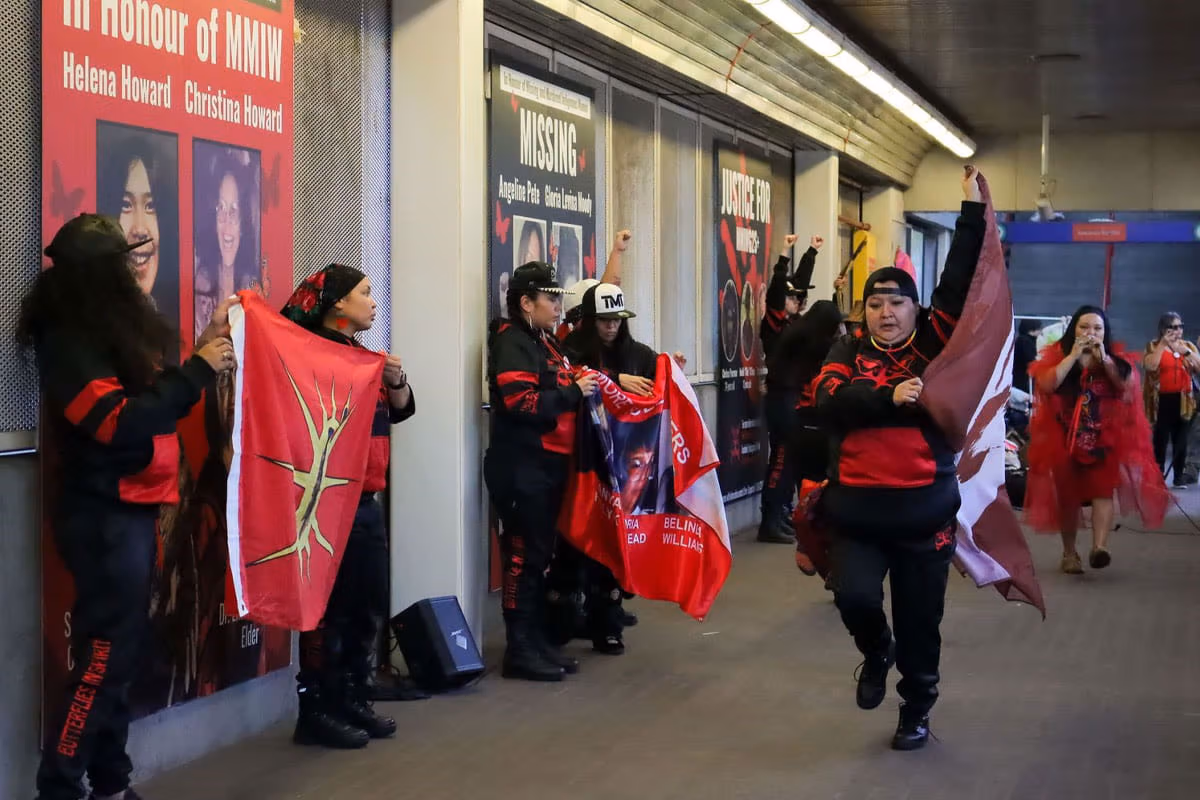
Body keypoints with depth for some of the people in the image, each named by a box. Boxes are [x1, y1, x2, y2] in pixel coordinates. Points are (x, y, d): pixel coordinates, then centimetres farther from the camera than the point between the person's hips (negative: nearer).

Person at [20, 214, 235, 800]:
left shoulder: (115, 330, 13)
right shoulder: (70, 342, -15)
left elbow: (151, 394, 19)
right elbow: (121, 422, -23)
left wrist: (207, 346, 13)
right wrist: (198, 370, -20)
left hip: (130, 510, 9)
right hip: (105, 516, -9)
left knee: (119, 653, 11)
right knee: (103, 656, -9)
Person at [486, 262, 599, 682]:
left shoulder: (545, 342, 18)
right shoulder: (512, 344, -12)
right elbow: (522, 404, -24)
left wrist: (589, 381, 8)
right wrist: (574, 392, -16)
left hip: (548, 465, 10)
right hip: (522, 468, -10)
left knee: (540, 555, 13)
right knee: (523, 556, -7)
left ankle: (536, 640, 21)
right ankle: (519, 650, -3)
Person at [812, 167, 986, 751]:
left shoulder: (934, 346, 2)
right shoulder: (847, 354, 5)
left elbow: (961, 283, -7)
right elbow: (829, 402, -13)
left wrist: (973, 211, -10)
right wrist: (888, 396, -26)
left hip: (925, 510, 0)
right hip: (857, 509, 0)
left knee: (920, 621, 7)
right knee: (855, 595, -17)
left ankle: (917, 710, 29)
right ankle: (876, 654, 18)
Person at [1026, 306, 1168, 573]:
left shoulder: (1116, 358, 7)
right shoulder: (1057, 355, 2)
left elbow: (1128, 385, -8)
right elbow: (1046, 385, -15)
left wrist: (1104, 358, -16)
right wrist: (1074, 355, -15)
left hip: (1106, 439, 0)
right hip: (1065, 439, 0)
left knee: (1102, 491, -16)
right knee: (1068, 496, 5)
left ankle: (1100, 547, -29)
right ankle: (1069, 553, 17)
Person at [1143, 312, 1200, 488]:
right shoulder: (1154, 346, 2)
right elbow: (1150, 365, -17)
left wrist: (1186, 351, -9)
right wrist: (1163, 344, -14)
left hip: (1184, 400, 3)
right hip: (1163, 400, -3)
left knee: (1181, 439, 5)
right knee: (1161, 439, -5)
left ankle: (1179, 477, 11)